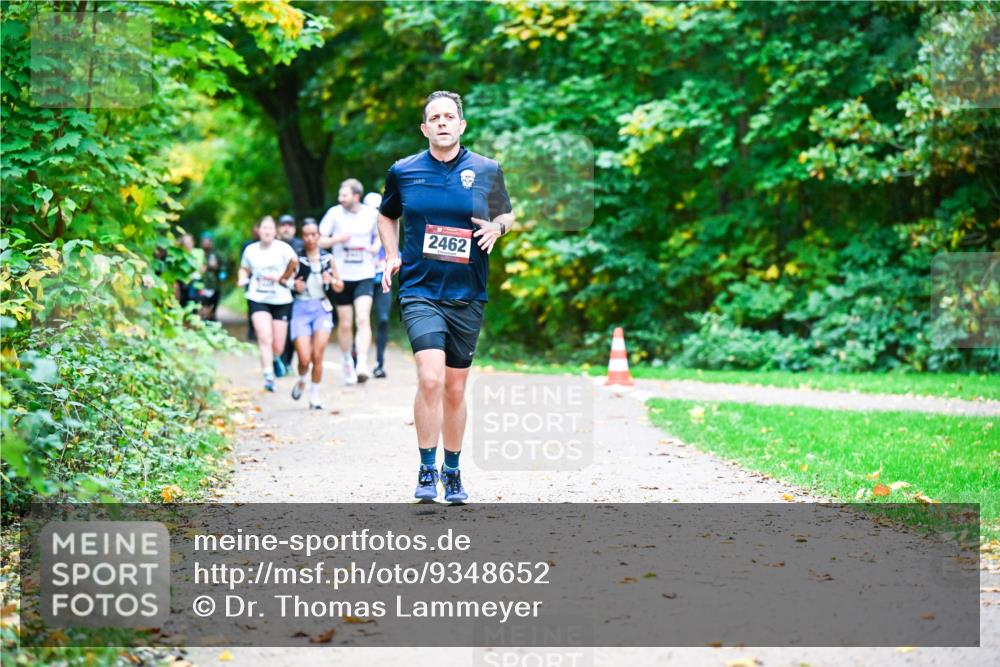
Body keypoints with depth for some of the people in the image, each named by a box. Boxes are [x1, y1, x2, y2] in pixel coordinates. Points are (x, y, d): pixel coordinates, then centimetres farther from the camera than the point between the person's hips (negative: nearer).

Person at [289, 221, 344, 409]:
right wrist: (294, 285, -12)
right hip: (301, 308, -1)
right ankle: (302, 381, 25)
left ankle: (315, 396, 6)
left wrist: (332, 280, -7)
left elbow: (340, 288, 15)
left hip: (321, 308, 1)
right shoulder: (296, 258, 0)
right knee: (304, 358, -9)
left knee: (318, 355, -10)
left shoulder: (327, 258, 7)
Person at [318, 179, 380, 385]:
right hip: (342, 276, 1)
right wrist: (338, 239, -19)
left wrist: (377, 246, -3)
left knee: (363, 319, -18)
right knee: (345, 324, 7)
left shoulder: (372, 214, -1)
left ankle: (362, 365, -25)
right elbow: (320, 241, 1)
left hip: (364, 276, -1)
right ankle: (347, 364, 26)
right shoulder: (335, 213, -3)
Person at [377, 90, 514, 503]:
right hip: (420, 291, -2)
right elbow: (386, 216, 20)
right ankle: (427, 471, -8)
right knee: (430, 378, -20)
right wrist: (392, 255, 5)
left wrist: (497, 227, -5)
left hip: (467, 296, 2)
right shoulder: (402, 171, 3)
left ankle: (453, 472, 27)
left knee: (455, 390, 10)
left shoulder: (487, 170, 3)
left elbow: (506, 214, 18)